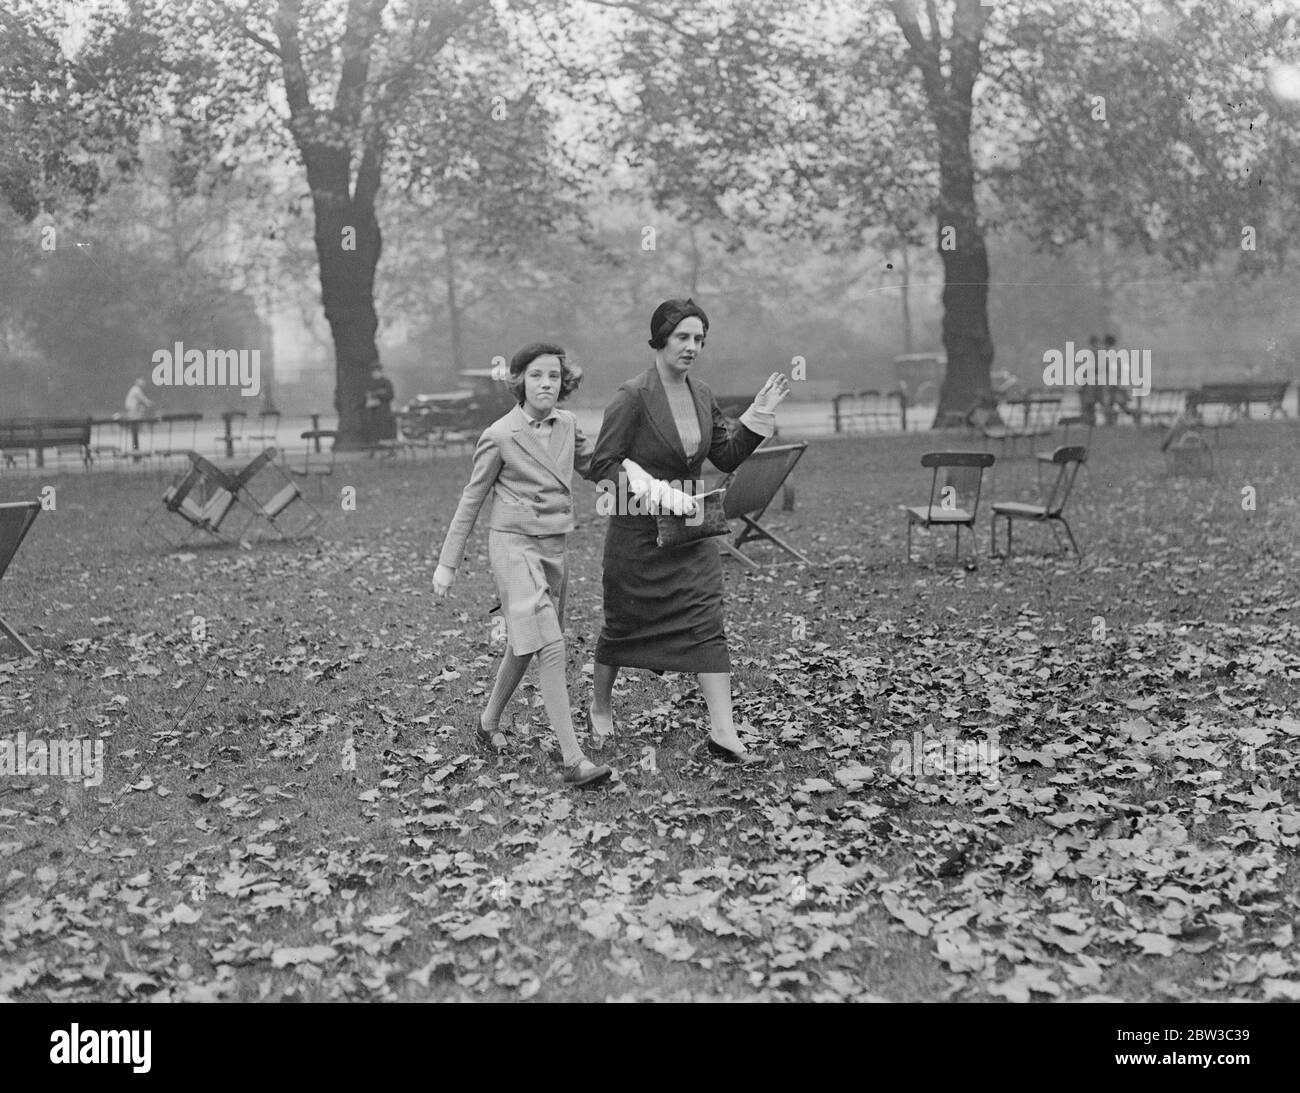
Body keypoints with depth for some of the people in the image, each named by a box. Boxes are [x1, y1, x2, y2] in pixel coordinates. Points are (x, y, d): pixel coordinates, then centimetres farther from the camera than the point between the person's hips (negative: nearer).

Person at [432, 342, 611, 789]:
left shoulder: (567, 425, 5)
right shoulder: (500, 436, -10)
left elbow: (593, 464, 21)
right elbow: (471, 500, -2)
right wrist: (447, 563, 0)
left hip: (554, 546, 7)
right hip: (514, 544, -7)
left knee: (524, 645, 17)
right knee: (549, 646, -16)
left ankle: (489, 721, 39)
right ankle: (573, 760, -19)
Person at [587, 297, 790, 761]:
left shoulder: (702, 395, 5)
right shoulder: (633, 396, -16)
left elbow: (727, 457, 11)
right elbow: (603, 466, -14)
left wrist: (760, 414, 0)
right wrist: (646, 486, -26)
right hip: (638, 530, -5)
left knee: (707, 622, -5)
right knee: (623, 623, 11)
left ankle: (723, 731, -7)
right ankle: (599, 708, 35)